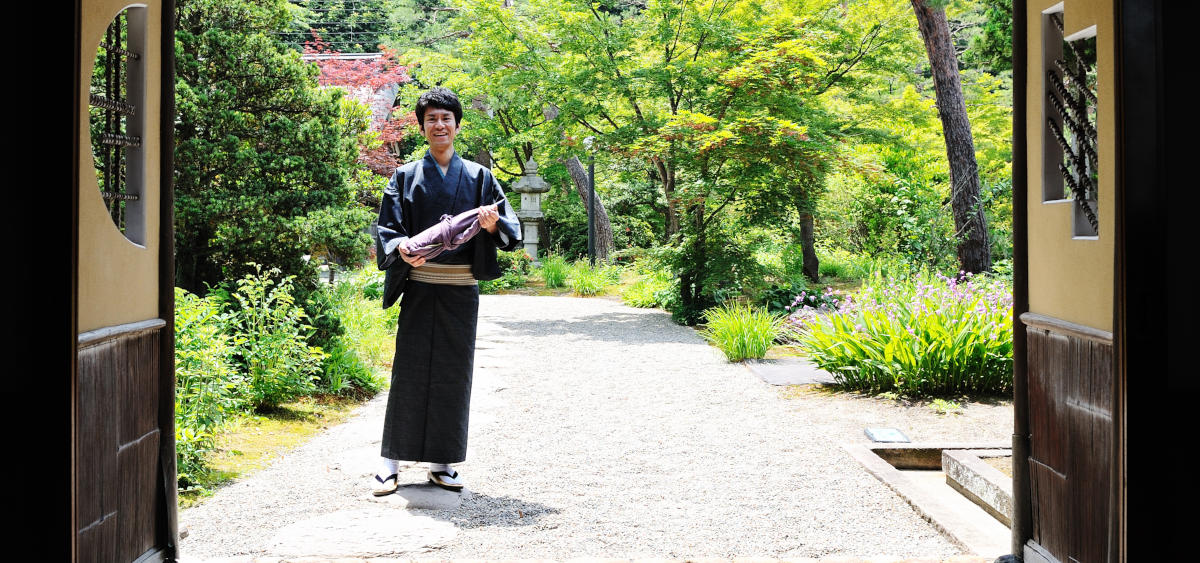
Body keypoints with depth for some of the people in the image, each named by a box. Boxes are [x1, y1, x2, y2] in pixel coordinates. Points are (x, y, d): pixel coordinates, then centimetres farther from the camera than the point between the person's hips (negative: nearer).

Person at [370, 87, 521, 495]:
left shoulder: (478, 177, 10)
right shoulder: (405, 177, 7)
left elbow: (510, 229, 6)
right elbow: (386, 227, 2)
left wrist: (492, 224, -17)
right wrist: (401, 248, -20)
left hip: (461, 289, 1)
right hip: (419, 288, -1)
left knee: (453, 373, 4)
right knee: (410, 371, -3)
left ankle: (441, 462, 12)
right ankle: (391, 461, 4)